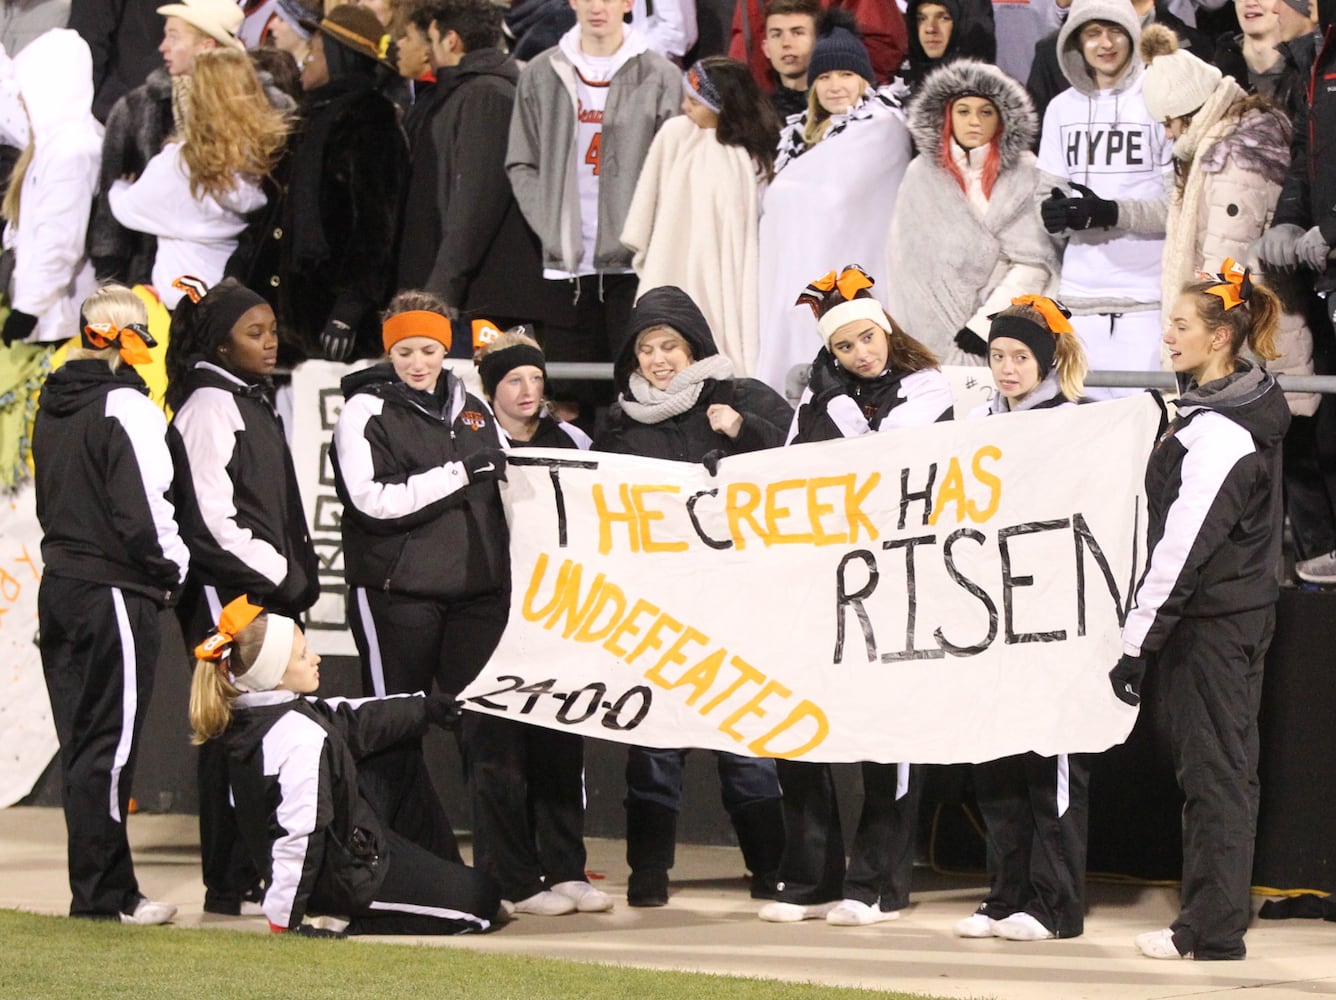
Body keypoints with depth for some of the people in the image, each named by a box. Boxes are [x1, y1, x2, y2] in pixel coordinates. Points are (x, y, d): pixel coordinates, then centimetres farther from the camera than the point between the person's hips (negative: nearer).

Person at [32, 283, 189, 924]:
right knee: (108, 745, -5)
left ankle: (101, 888, 15)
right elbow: (143, 508, -18)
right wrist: (173, 570, -4)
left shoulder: (54, 407, 13)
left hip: (60, 581, 8)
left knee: (81, 744, 11)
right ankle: (102, 895, -3)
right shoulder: (126, 407, -14)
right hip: (113, 594, -8)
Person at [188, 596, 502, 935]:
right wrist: (284, 919, -25)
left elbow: (351, 719, 15)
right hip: (346, 878, -9)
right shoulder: (304, 738, -30)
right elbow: (298, 832, -30)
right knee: (481, 897, 1)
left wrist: (424, 708, 23)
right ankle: (366, 925, -10)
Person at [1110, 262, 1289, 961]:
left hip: (1209, 621, -10)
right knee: (1226, 769, 13)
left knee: (1210, 770, -5)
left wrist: (1138, 642, -18)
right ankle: (1216, 920, 19)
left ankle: (1210, 929, -2)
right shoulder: (1247, 412, 11)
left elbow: (1183, 547, -21)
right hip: (1243, 613, 10)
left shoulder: (1216, 432, -20)